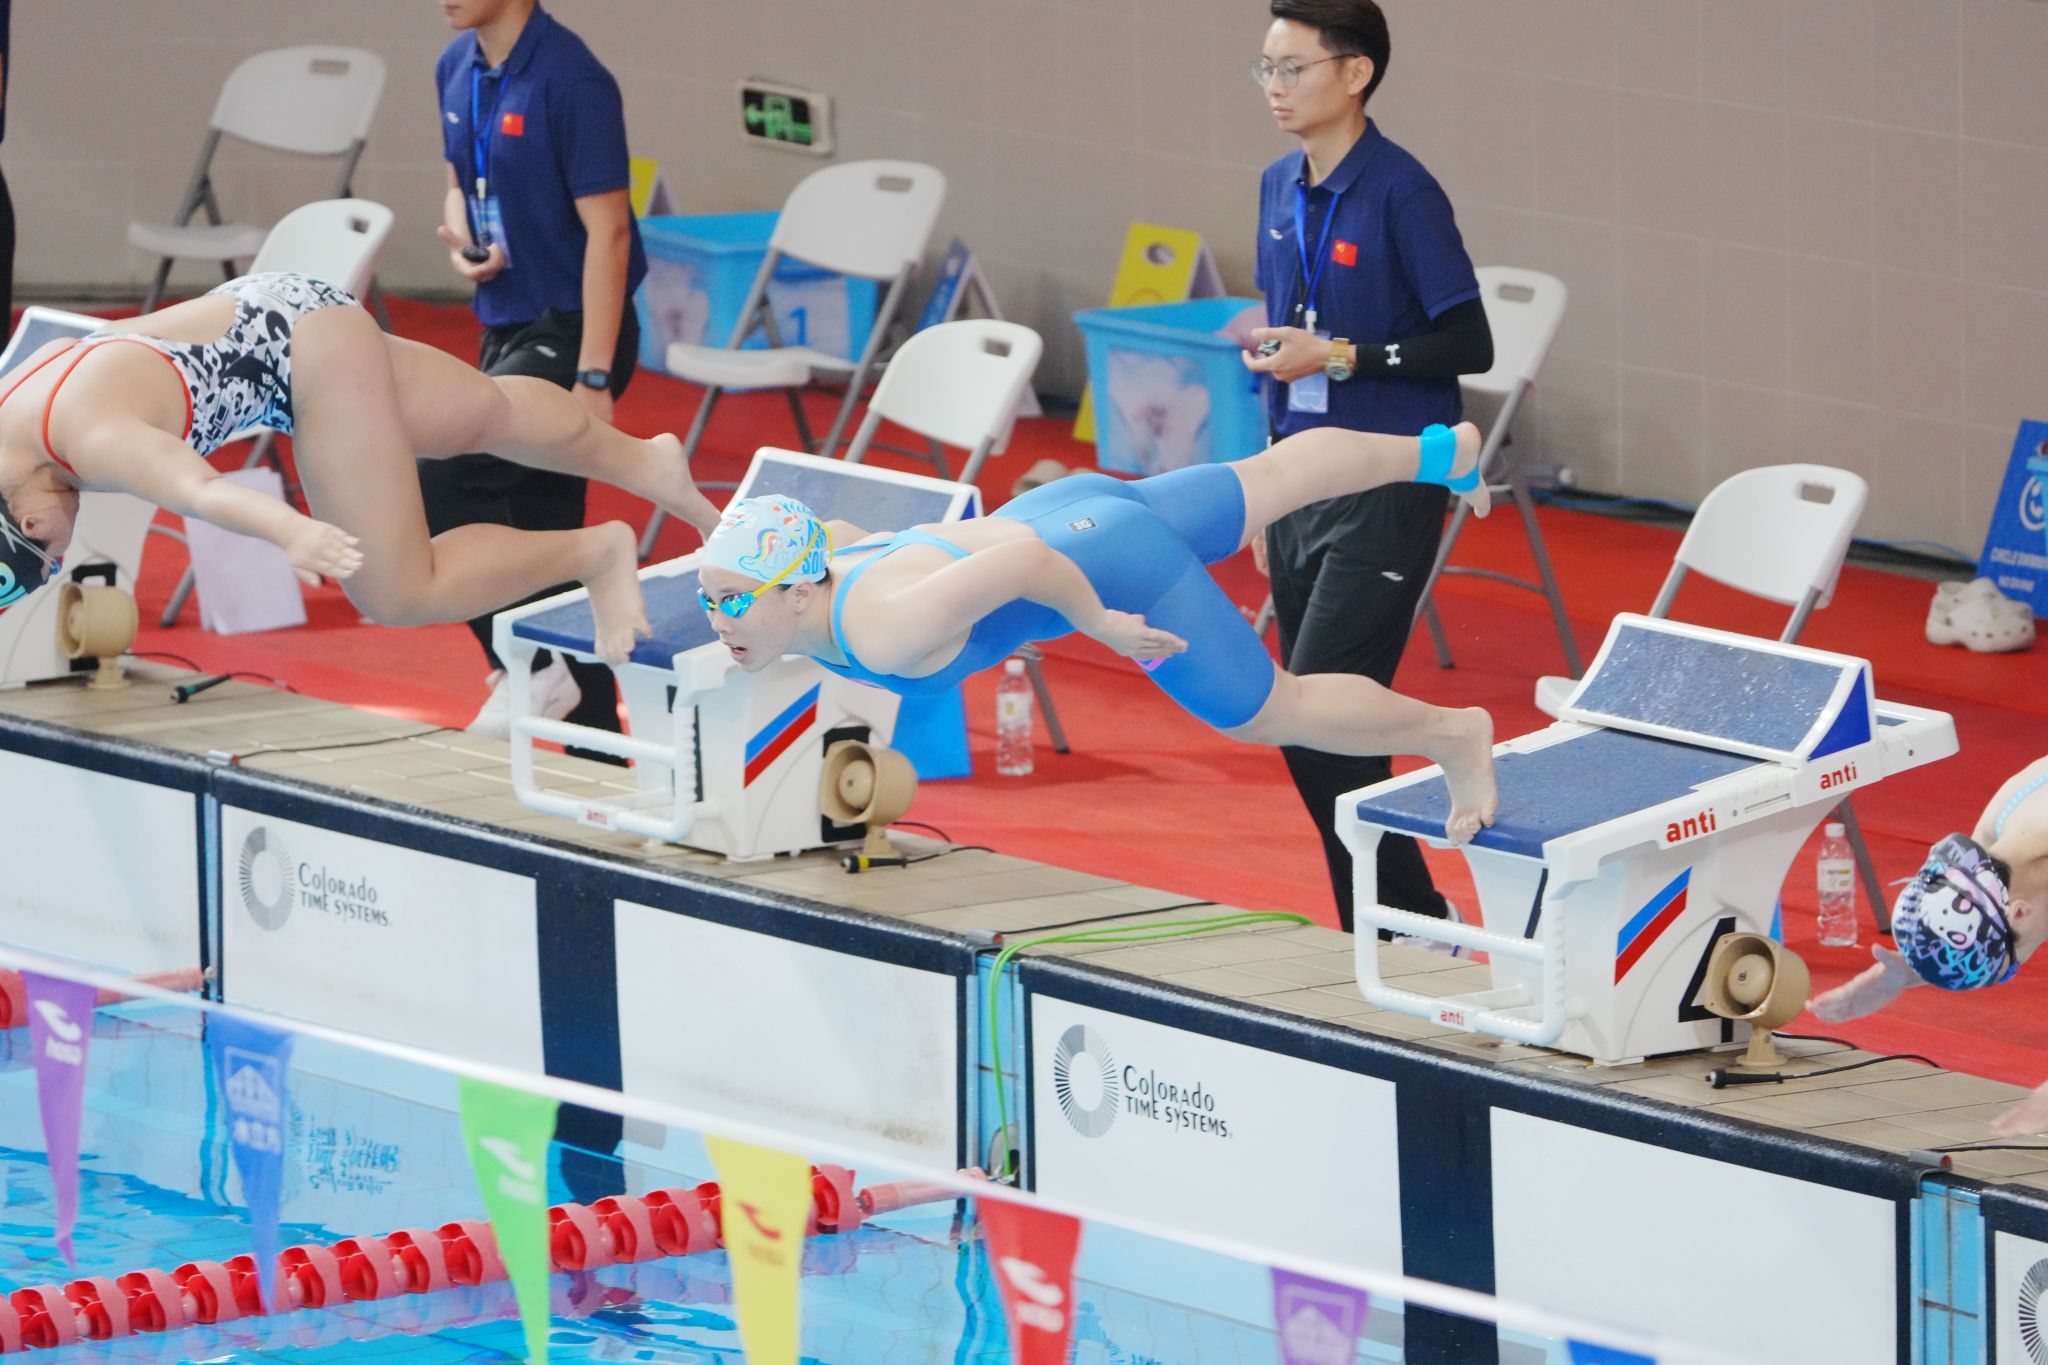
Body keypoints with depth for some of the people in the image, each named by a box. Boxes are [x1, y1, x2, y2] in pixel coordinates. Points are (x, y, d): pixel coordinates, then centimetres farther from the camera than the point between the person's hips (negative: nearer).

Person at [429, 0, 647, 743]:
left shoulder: (569, 80, -18)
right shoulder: (458, 70, 6)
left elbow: (607, 230, -19)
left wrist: (594, 379, -22)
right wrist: (460, 239, -2)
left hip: (571, 332, -8)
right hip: (508, 329, 8)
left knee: (440, 479, -22)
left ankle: (527, 667, -8)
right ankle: (597, 755, 18)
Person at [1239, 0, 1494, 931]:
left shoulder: (1401, 195, -13)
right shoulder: (1280, 189, 10)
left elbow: (1468, 345, -13)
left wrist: (1341, 357, -20)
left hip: (1383, 496, -8)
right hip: (1303, 482, 8)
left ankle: (1412, 928, -3)